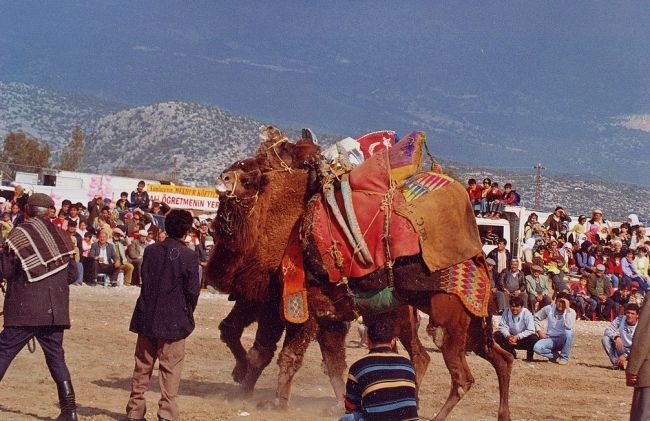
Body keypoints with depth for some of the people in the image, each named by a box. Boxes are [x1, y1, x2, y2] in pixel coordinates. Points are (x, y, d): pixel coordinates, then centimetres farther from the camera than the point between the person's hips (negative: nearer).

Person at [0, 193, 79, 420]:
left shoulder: (19, 235, -7)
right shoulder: (61, 236, 7)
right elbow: (72, 275, 10)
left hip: (24, 309, -4)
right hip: (55, 310, 4)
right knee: (56, 357, 11)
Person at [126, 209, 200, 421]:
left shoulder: (151, 251, 1)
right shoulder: (188, 256, -11)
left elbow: (144, 281, 9)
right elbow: (192, 290, -8)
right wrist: (188, 313, 8)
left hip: (147, 318, 4)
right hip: (174, 321, -4)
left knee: (142, 366, 12)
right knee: (170, 368, 2)